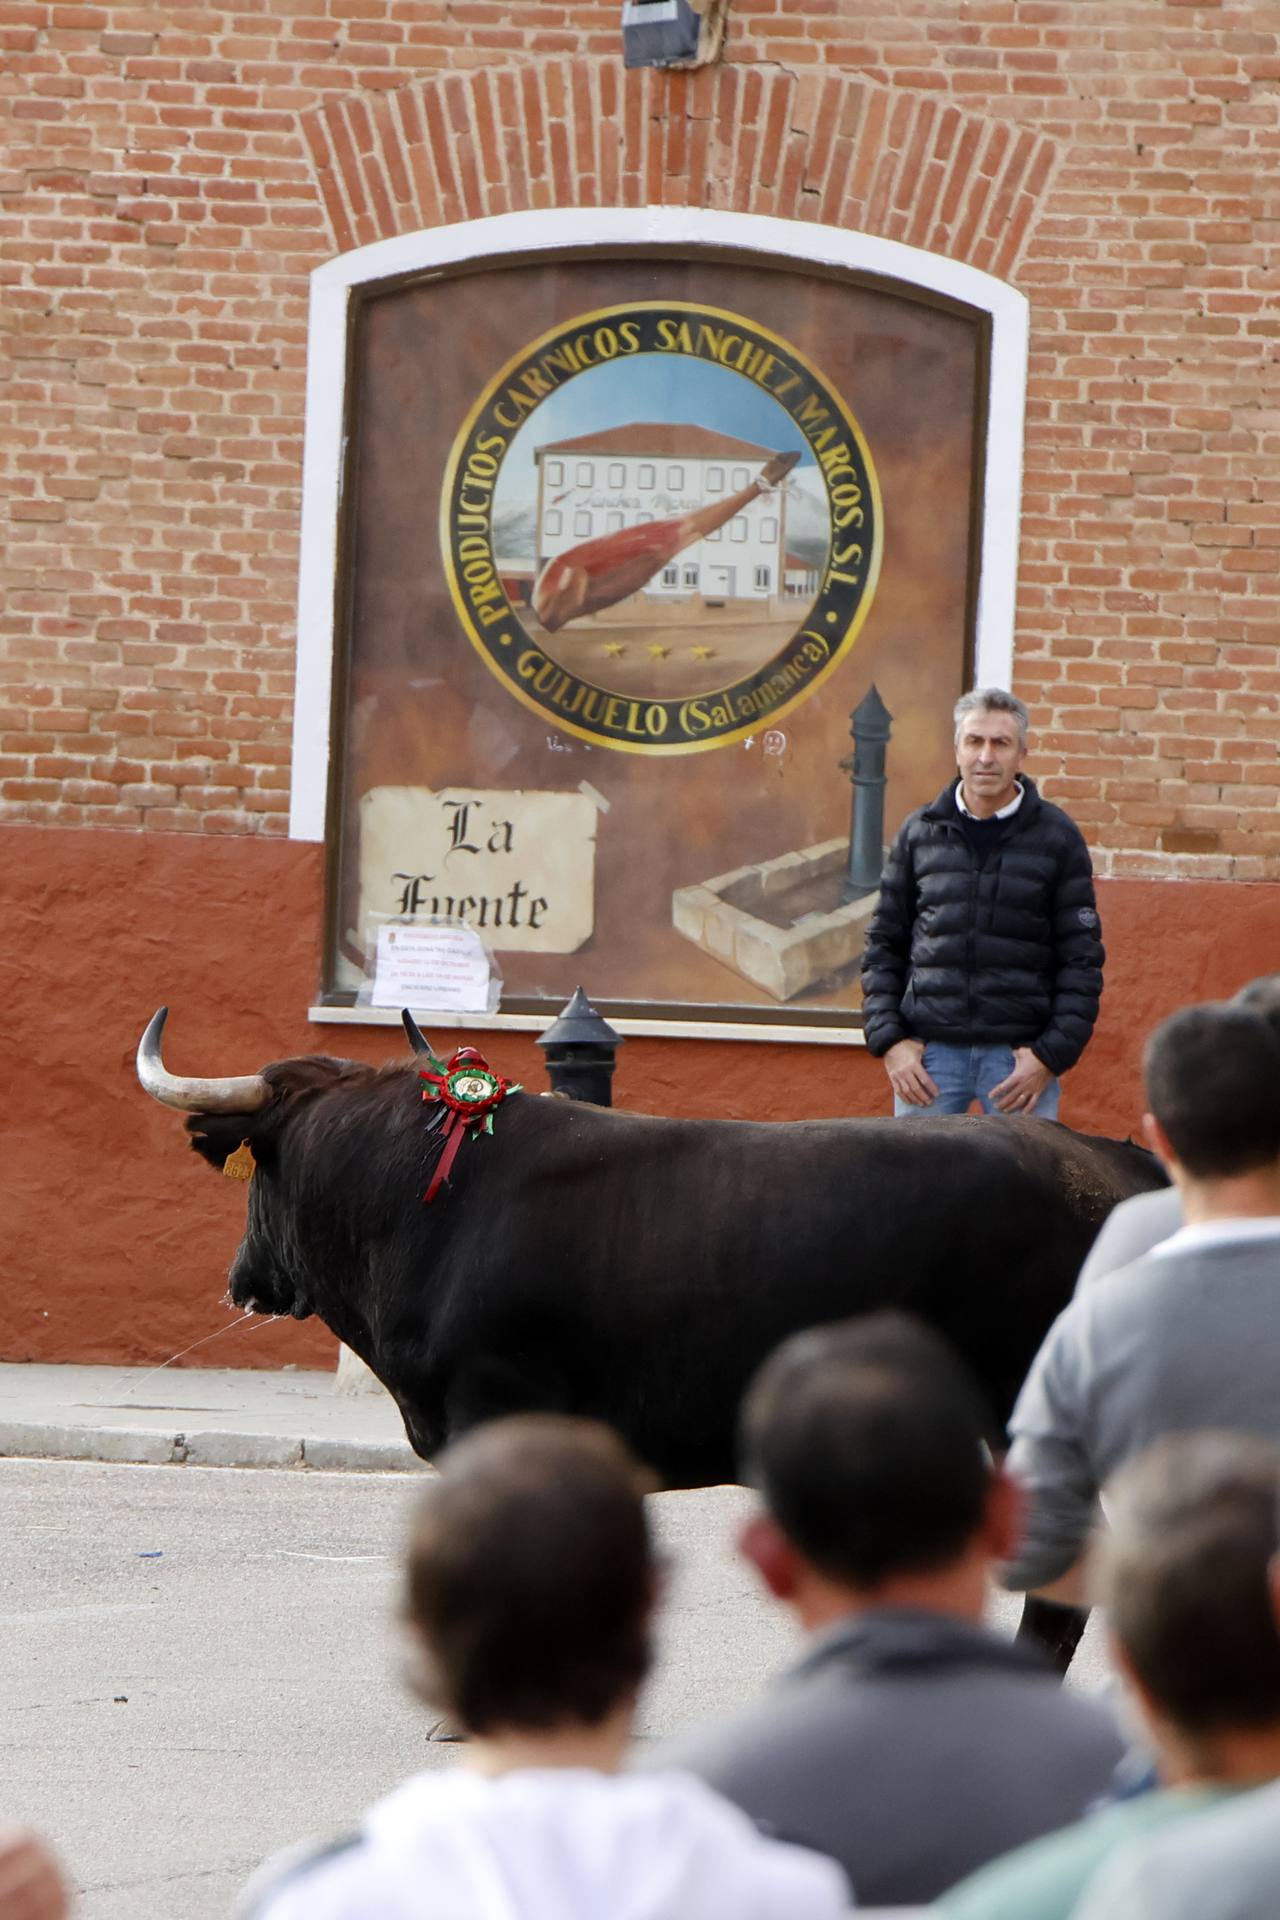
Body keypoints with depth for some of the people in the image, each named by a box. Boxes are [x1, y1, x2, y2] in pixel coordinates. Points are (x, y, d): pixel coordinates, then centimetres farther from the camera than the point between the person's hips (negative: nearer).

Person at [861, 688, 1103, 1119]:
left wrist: (1053, 1054, -6)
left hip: (1021, 1053, -2)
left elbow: (1082, 959, 4)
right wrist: (888, 1040, 1)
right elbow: (883, 946, 12)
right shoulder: (919, 834, 9)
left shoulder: (1057, 838, 4)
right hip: (929, 1050, 2)